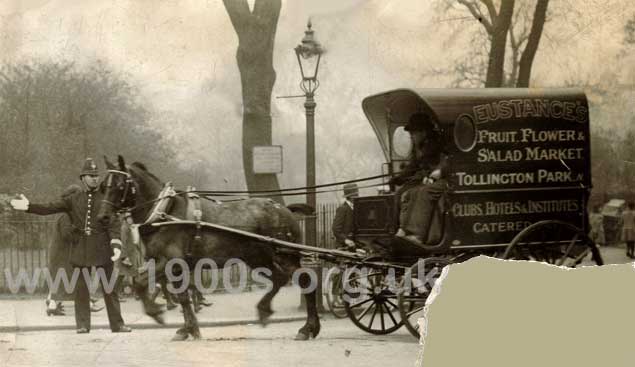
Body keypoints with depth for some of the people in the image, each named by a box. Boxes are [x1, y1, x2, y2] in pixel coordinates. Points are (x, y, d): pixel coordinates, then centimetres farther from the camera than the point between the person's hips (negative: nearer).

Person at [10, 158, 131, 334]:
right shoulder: (73, 200, 8)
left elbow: (114, 224, -5)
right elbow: (49, 208, 1)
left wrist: (116, 244, -19)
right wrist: (29, 206, -13)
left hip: (102, 247, -2)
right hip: (80, 247, 2)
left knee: (109, 287, 0)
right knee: (81, 288, 3)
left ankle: (117, 324, 4)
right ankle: (83, 324, 9)